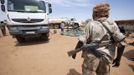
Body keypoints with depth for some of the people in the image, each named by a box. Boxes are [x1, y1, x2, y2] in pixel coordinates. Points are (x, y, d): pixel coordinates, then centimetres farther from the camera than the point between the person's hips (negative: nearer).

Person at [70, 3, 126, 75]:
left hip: (91, 56, -3)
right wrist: (118, 59, 5)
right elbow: (121, 43, -5)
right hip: (105, 57, 4)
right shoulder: (113, 25, -2)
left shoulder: (91, 24, -11)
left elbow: (81, 41, -14)